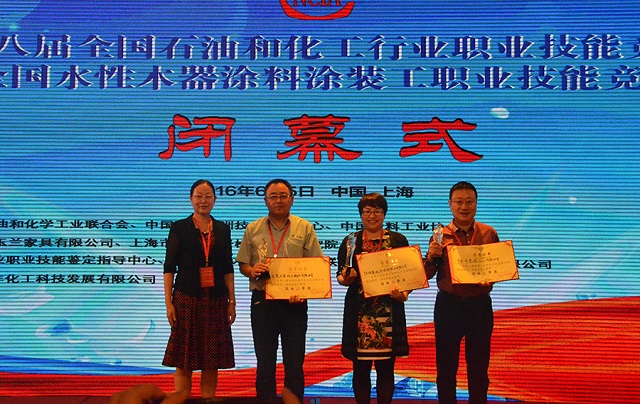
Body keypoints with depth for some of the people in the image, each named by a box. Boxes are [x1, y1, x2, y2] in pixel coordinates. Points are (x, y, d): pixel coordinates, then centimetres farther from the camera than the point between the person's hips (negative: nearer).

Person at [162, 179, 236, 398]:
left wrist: (232, 301, 6)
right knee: (184, 362, -1)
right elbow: (169, 267, -1)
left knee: (212, 362, 5)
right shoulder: (179, 228, 1)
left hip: (215, 300, 3)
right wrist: (168, 302, -8)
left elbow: (228, 269, 12)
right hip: (187, 298, -3)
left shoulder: (223, 229, 10)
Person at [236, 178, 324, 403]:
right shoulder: (253, 229, 11)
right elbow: (242, 264, 12)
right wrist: (252, 271, -12)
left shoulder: (304, 228, 6)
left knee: (294, 362, 2)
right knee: (264, 361, 7)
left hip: (294, 303, -1)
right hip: (262, 301, 1)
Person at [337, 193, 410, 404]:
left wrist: (403, 293, -13)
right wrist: (345, 278, -14)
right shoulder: (350, 241, 9)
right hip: (358, 312, 1)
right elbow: (340, 275, 9)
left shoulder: (398, 240, 7)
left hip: (389, 312, 0)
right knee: (360, 368, 4)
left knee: (386, 368, 3)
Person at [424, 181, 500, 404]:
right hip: (448, 304, 0)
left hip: (480, 304, 1)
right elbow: (427, 275, 3)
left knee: (479, 367, 8)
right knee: (446, 367, 6)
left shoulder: (489, 233, 3)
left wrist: (489, 279, -12)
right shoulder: (440, 235, 1)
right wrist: (431, 256, -16)